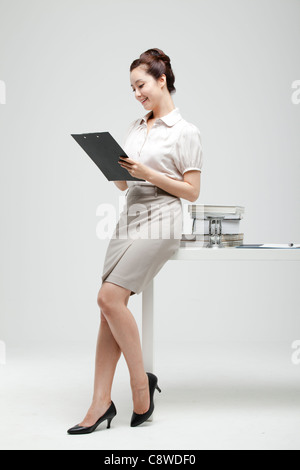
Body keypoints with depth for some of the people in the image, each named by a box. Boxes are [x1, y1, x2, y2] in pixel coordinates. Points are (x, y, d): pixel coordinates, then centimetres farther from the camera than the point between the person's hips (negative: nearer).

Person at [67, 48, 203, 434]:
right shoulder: (135, 127, 19)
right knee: (110, 306, -4)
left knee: (110, 297, -19)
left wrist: (148, 173, -14)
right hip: (129, 220, 7)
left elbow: (192, 191, -5)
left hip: (159, 223, -6)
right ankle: (102, 402, -2)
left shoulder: (185, 132, -1)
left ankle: (141, 381, -2)